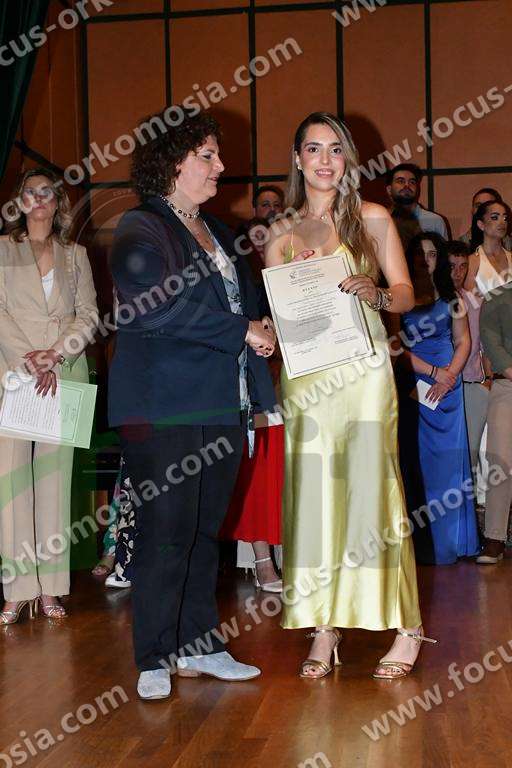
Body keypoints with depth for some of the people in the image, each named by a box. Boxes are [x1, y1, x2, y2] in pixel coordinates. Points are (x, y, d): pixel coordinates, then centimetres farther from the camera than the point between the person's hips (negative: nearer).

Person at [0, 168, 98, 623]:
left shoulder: (76, 255, 16)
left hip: (65, 377, 2)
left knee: (55, 475, 0)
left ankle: (50, 587, 3)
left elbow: (89, 315, 6)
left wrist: (57, 355, -10)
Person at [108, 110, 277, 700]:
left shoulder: (217, 233, 21)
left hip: (222, 406, 7)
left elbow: (246, 300, 25)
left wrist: (261, 329, 1)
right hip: (164, 407, -7)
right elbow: (157, 307, -18)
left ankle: (199, 645, 21)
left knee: (205, 530, 11)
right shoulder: (139, 230, -4)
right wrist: (242, 331, -15)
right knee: (166, 532, -5)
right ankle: (155, 659, 5)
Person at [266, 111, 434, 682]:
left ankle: (406, 625, 4)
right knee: (314, 494, 0)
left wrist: (374, 293, -15)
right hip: (304, 373, 2)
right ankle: (323, 625, 8)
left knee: (370, 487, -6)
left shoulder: (373, 219, 7)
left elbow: (405, 292, 4)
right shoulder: (281, 233, 12)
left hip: (363, 368, -2)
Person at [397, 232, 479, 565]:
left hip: (448, 383, 3)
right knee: (418, 459, -2)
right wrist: (433, 371, -11)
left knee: (449, 458, 4)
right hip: (412, 385, -3)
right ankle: (424, 544, 2)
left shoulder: (450, 296, 13)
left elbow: (463, 341, 10)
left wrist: (450, 375, -6)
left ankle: (451, 539, 11)